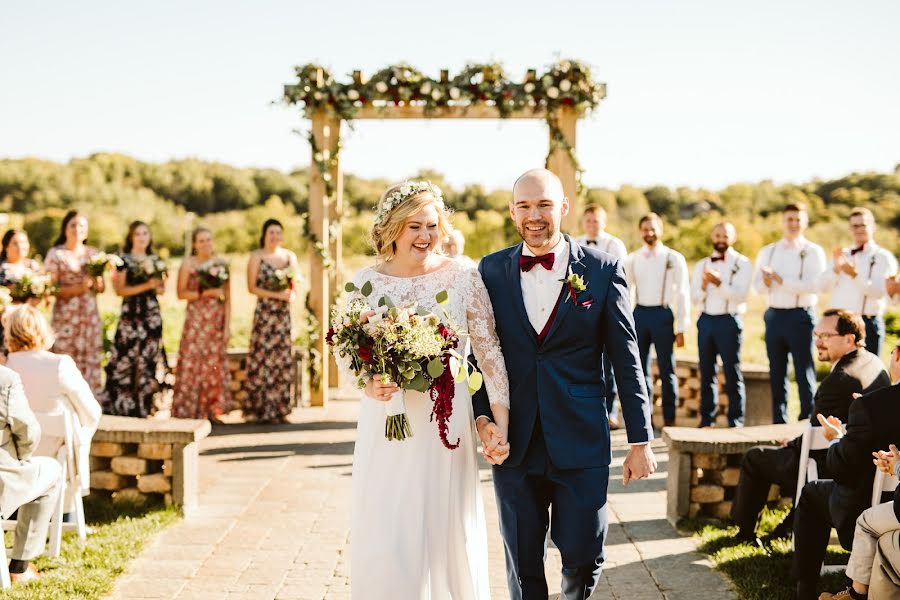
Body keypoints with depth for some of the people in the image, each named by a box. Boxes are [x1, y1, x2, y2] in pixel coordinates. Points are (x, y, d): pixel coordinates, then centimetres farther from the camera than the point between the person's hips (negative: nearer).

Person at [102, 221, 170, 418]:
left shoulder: (156, 260, 13)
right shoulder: (124, 260, -1)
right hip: (131, 313, -5)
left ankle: (146, 405, 8)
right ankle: (122, 406, -4)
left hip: (152, 314, 5)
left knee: (150, 358, 3)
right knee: (128, 357, -8)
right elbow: (120, 289, -8)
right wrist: (146, 286, -15)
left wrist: (157, 286, -4)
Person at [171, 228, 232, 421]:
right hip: (195, 320, -2)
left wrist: (227, 325, 0)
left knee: (215, 364, 2)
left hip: (216, 321, 3)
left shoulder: (221, 264, 8)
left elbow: (227, 298, 6)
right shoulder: (188, 263, 2)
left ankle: (212, 409, 8)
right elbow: (181, 293, -5)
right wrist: (204, 293, -16)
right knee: (193, 363, -5)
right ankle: (189, 412, -2)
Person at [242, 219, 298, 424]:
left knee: (283, 361, 4)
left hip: (284, 313, 4)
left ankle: (280, 409, 9)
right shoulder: (256, 257, -1)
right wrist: (276, 295, -16)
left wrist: (291, 294, -9)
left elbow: (295, 284, 14)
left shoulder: (290, 256, 11)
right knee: (263, 359, -4)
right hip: (264, 313, -4)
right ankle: (264, 409, 2)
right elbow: (252, 287, -6)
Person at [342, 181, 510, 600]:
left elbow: (490, 352, -4)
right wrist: (368, 383, -11)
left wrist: (501, 424, -12)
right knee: (383, 539, 4)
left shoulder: (463, 277, -4)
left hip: (445, 423, -1)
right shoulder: (367, 281, 1)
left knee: (446, 535, 8)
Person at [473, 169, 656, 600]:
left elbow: (626, 359, 0)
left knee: (584, 557, 4)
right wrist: (482, 418, -7)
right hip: (513, 442, 2)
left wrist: (640, 440, -1)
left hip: (581, 441, -1)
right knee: (522, 565, 9)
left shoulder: (603, 269, -2)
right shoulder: (492, 270, 4)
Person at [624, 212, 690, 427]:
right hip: (639, 313, 3)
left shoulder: (674, 259, -1)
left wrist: (681, 328, -5)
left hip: (662, 314, -3)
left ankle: (669, 419, 11)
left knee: (666, 369, 2)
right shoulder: (632, 259, 8)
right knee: (640, 369, 9)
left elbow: (683, 294, -1)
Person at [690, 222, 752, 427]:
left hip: (729, 321, -4)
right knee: (706, 373, 8)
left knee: (733, 373, -3)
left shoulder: (742, 263, 1)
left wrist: (720, 283, -23)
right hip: (706, 320, 4)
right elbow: (695, 298, 9)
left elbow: (740, 295, -11)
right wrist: (703, 286, -11)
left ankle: (736, 422, 2)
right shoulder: (702, 265, 15)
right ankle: (706, 419, 14)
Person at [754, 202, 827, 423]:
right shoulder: (767, 252, 14)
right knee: (776, 372, 10)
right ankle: (779, 421, 18)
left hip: (800, 315, -4)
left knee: (804, 371, -3)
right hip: (774, 315, 5)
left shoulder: (813, 252, -1)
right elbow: (758, 285, 7)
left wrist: (781, 280, -17)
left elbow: (813, 285, -15)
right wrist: (766, 282, -15)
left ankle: (807, 420, 5)